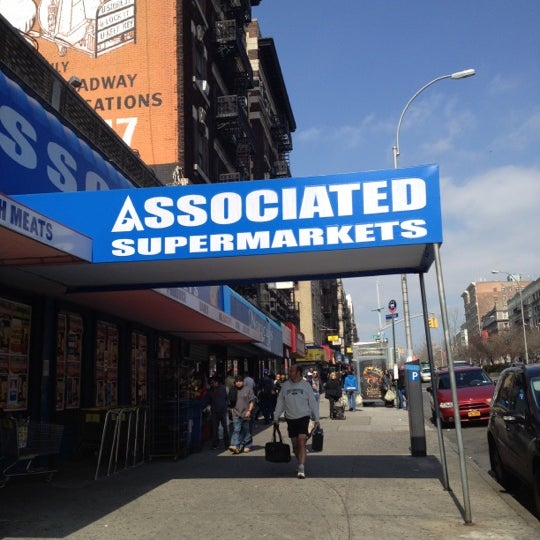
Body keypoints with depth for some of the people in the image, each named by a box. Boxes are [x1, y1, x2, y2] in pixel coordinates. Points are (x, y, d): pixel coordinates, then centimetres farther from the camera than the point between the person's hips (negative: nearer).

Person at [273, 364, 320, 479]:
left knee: (302, 443, -15)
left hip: (303, 417, -3)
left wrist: (317, 419, 1)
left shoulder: (306, 385, 0)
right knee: (295, 445, 8)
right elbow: (280, 402, 10)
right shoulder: (285, 385, 5)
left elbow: (313, 402, 3)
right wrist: (276, 417, 6)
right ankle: (301, 463, 27)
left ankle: (301, 468, -16)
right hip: (290, 418, 3)